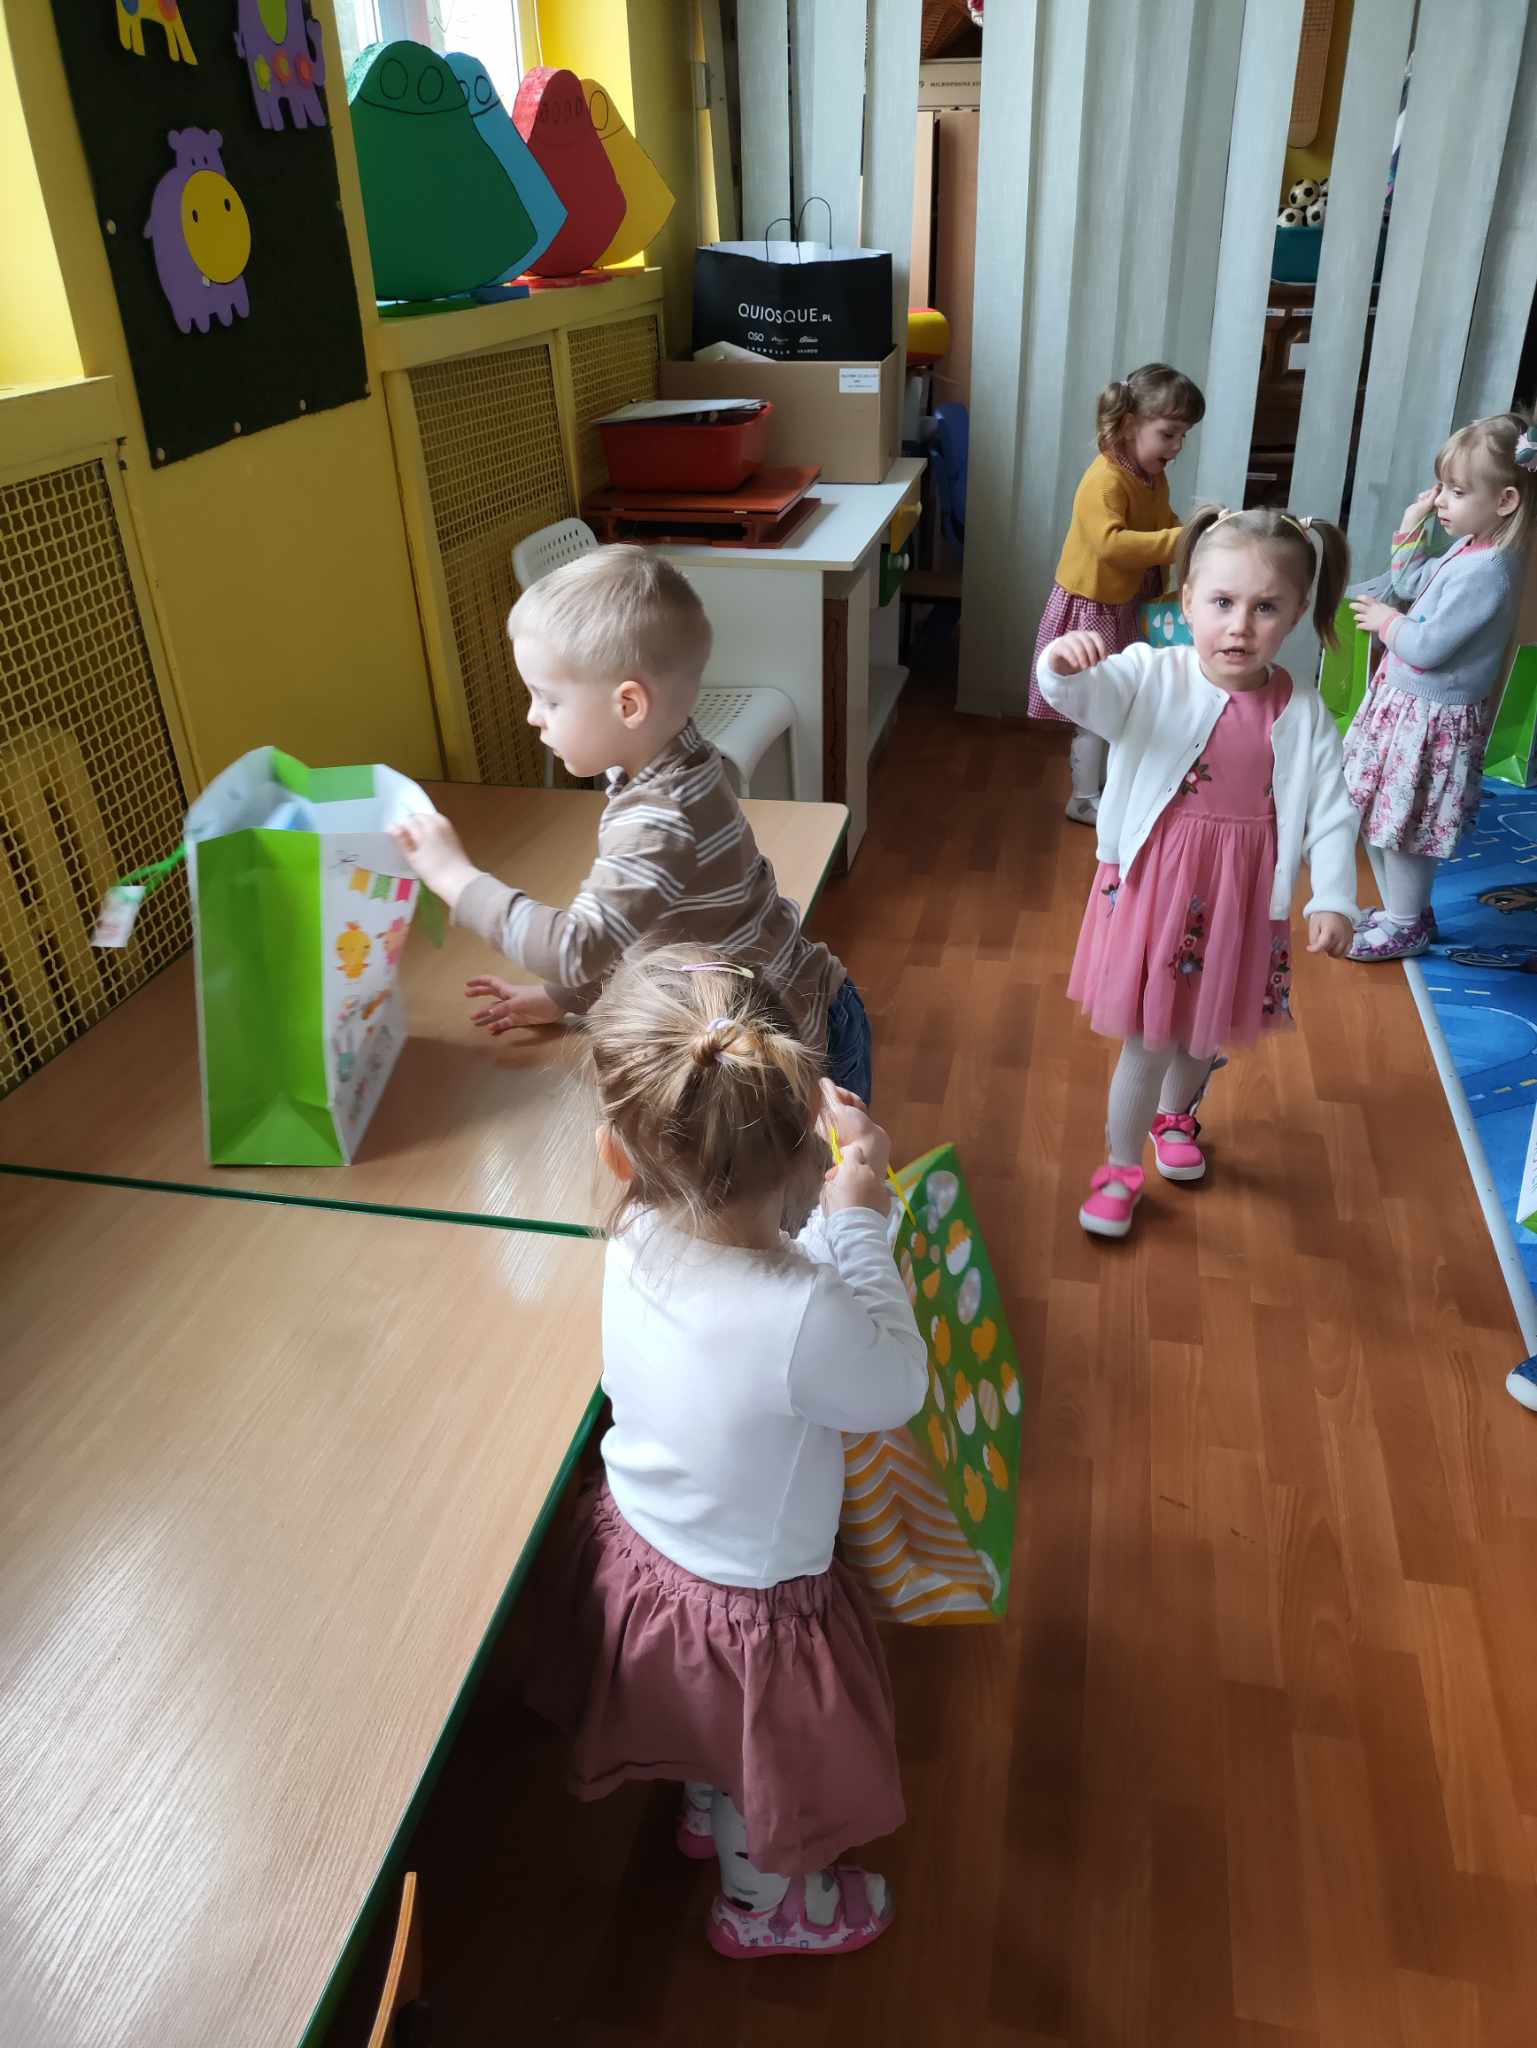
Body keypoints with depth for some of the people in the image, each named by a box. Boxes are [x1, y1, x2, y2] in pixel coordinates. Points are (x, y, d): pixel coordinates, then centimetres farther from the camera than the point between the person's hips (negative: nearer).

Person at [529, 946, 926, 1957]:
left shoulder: (638, 1242, -23)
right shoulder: (804, 1321, -42)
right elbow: (900, 1389, -20)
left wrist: (830, 1200, -18)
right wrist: (858, 1219, -20)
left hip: (632, 1558, 5)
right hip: (748, 1610, -5)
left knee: (712, 1731, 38)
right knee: (774, 1768, 29)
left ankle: (706, 1810, 68)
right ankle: (762, 1903, 59)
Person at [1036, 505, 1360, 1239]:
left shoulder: (1301, 712, -6)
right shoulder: (1151, 678, -13)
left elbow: (1329, 814, -4)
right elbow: (1083, 695, -32)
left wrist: (1334, 898, -15)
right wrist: (1063, 666, -55)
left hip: (1241, 899, 3)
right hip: (1153, 887, -3)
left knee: (1206, 1031, 23)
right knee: (1149, 1040, 4)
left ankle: (1175, 1116, 54)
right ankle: (1122, 1167, 25)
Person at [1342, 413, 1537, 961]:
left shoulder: (1485, 572, -25)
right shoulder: (1470, 549, 4)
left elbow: (1426, 647, -25)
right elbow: (1412, 583, 20)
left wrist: (1386, 622, -8)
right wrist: (1412, 528, 9)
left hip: (1431, 720, -10)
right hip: (1413, 706, 10)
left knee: (1405, 826, 3)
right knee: (1401, 823, 20)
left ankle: (1404, 927, 20)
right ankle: (1408, 910, 36)